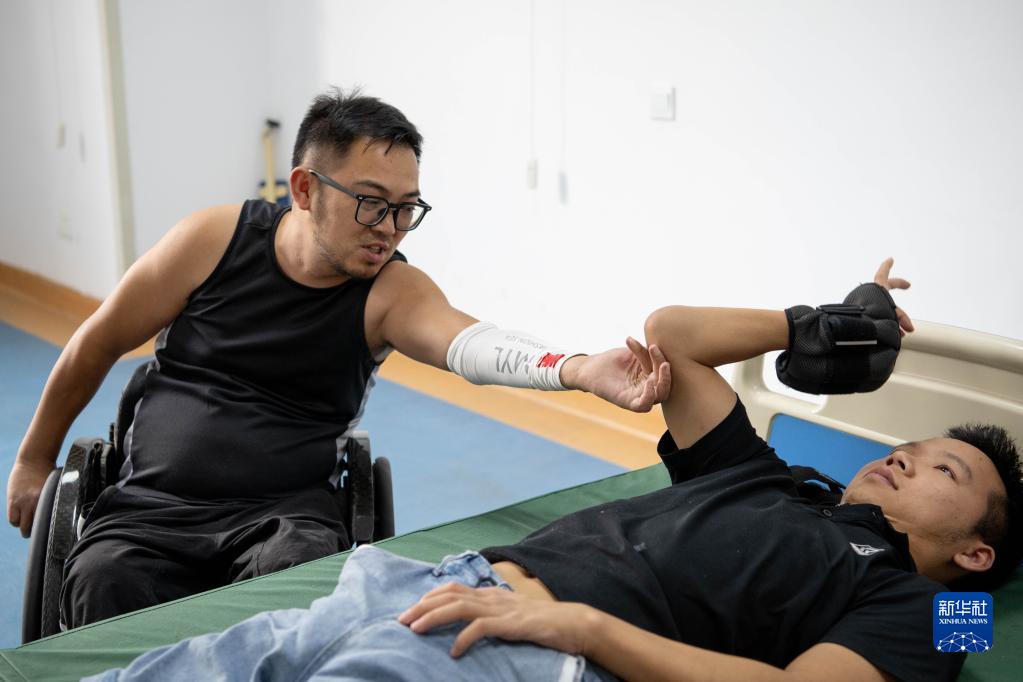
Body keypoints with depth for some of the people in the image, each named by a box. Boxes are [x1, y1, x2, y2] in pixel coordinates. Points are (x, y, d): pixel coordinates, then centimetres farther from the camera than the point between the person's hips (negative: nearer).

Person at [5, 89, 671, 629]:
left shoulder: (392, 291, -6)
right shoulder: (217, 238, -4)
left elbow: (468, 341, -30)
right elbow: (99, 342, 8)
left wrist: (581, 369, -51)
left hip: (286, 510, 0)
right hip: (152, 503, 1)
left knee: (300, 569, -32)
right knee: (104, 583, -28)